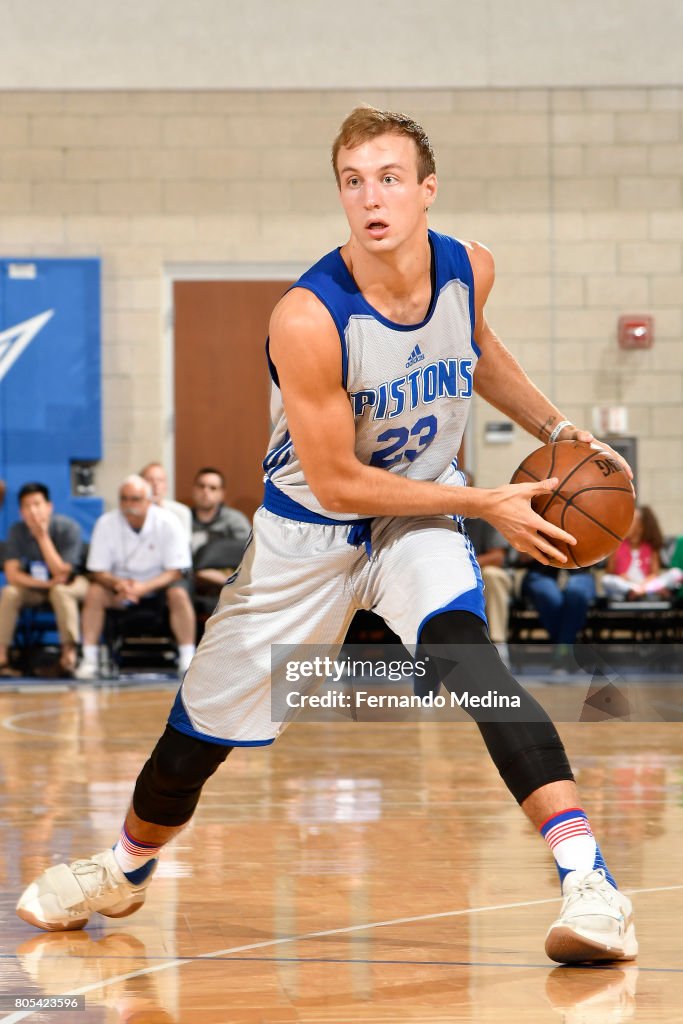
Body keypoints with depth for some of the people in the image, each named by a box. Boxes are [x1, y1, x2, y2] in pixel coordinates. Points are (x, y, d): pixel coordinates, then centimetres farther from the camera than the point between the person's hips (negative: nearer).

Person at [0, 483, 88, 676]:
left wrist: (43, 536, -32)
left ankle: (69, 652, -34)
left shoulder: (68, 528, -23)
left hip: (73, 582, -3)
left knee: (60, 591, -37)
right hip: (34, 587, 3)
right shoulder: (17, 531, -13)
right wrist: (45, 584, -30)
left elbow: (61, 574, -27)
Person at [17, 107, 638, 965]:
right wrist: (484, 504, -20)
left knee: (464, 649, -29)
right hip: (309, 529, -2)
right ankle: (125, 870, 41)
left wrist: (551, 425, 7)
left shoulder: (469, 268, -12)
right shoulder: (308, 319, -30)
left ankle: (588, 881, -34)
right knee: (204, 721, 11)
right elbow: (336, 482, -23)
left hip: (420, 516, 2)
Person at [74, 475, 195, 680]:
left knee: (179, 594, -31)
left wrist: (143, 587, -32)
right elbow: (98, 571, -10)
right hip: (120, 582, 1)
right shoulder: (106, 523, -14)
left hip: (158, 585, -1)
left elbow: (175, 571, -16)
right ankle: (89, 661, -23)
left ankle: (187, 660, -27)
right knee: (95, 592, -26)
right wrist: (118, 584, -33)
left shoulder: (168, 522, -17)